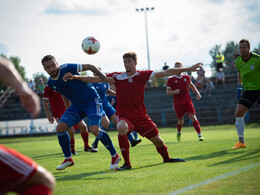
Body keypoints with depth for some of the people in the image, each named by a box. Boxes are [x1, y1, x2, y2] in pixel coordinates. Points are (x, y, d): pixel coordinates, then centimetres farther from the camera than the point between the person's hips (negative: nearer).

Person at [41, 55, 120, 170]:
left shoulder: (67, 68, -19)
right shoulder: (50, 83, 1)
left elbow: (89, 67, -11)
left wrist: (104, 78, -16)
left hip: (92, 101, -6)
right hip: (76, 105, 7)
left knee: (94, 129, -24)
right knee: (60, 127, -8)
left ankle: (115, 156, -7)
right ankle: (68, 159, 9)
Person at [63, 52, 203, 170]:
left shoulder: (142, 75, -3)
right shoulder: (117, 77, -3)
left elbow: (166, 73, -5)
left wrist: (189, 69, -7)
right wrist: (76, 77, -17)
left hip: (141, 116, 2)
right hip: (124, 116, -2)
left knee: (157, 139, 9)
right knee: (122, 128, -36)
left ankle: (166, 158, 44)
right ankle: (127, 163, -26)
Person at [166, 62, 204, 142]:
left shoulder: (186, 77, 8)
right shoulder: (171, 79, -1)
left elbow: (191, 85, 26)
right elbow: (168, 92, -1)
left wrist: (197, 93, 16)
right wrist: (174, 92, -21)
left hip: (187, 101, 1)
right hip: (178, 103, -1)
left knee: (193, 117, -12)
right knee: (180, 121, 5)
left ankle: (200, 134, -15)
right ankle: (179, 132, 37)